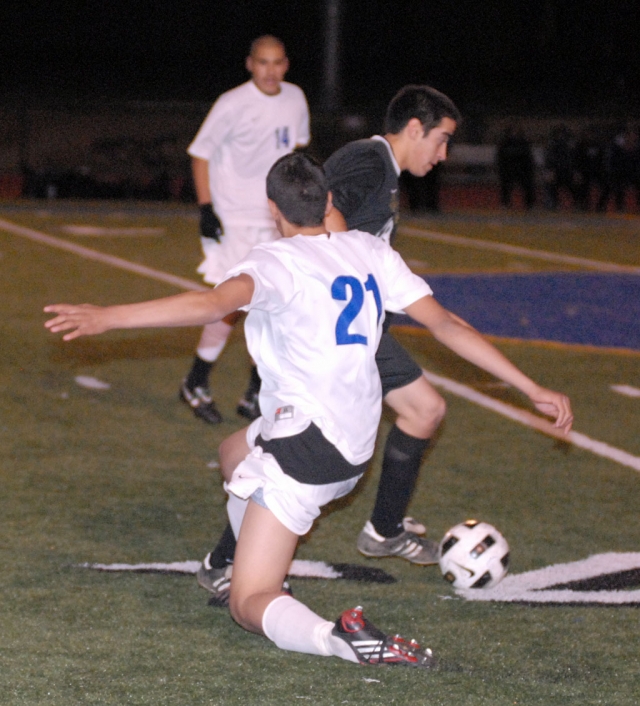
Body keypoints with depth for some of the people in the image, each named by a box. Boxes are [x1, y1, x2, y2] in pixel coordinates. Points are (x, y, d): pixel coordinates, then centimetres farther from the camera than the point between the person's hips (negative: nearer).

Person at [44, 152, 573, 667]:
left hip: (306, 447, -8)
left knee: (247, 604, -7)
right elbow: (446, 323, 5)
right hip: (356, 447, 8)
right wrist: (533, 389, 8)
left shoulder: (277, 262, -12)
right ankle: (264, 573, 40)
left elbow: (217, 302, -33)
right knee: (234, 454, 36)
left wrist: (106, 317, -42)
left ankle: (337, 639, -36)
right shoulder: (371, 252, 8)